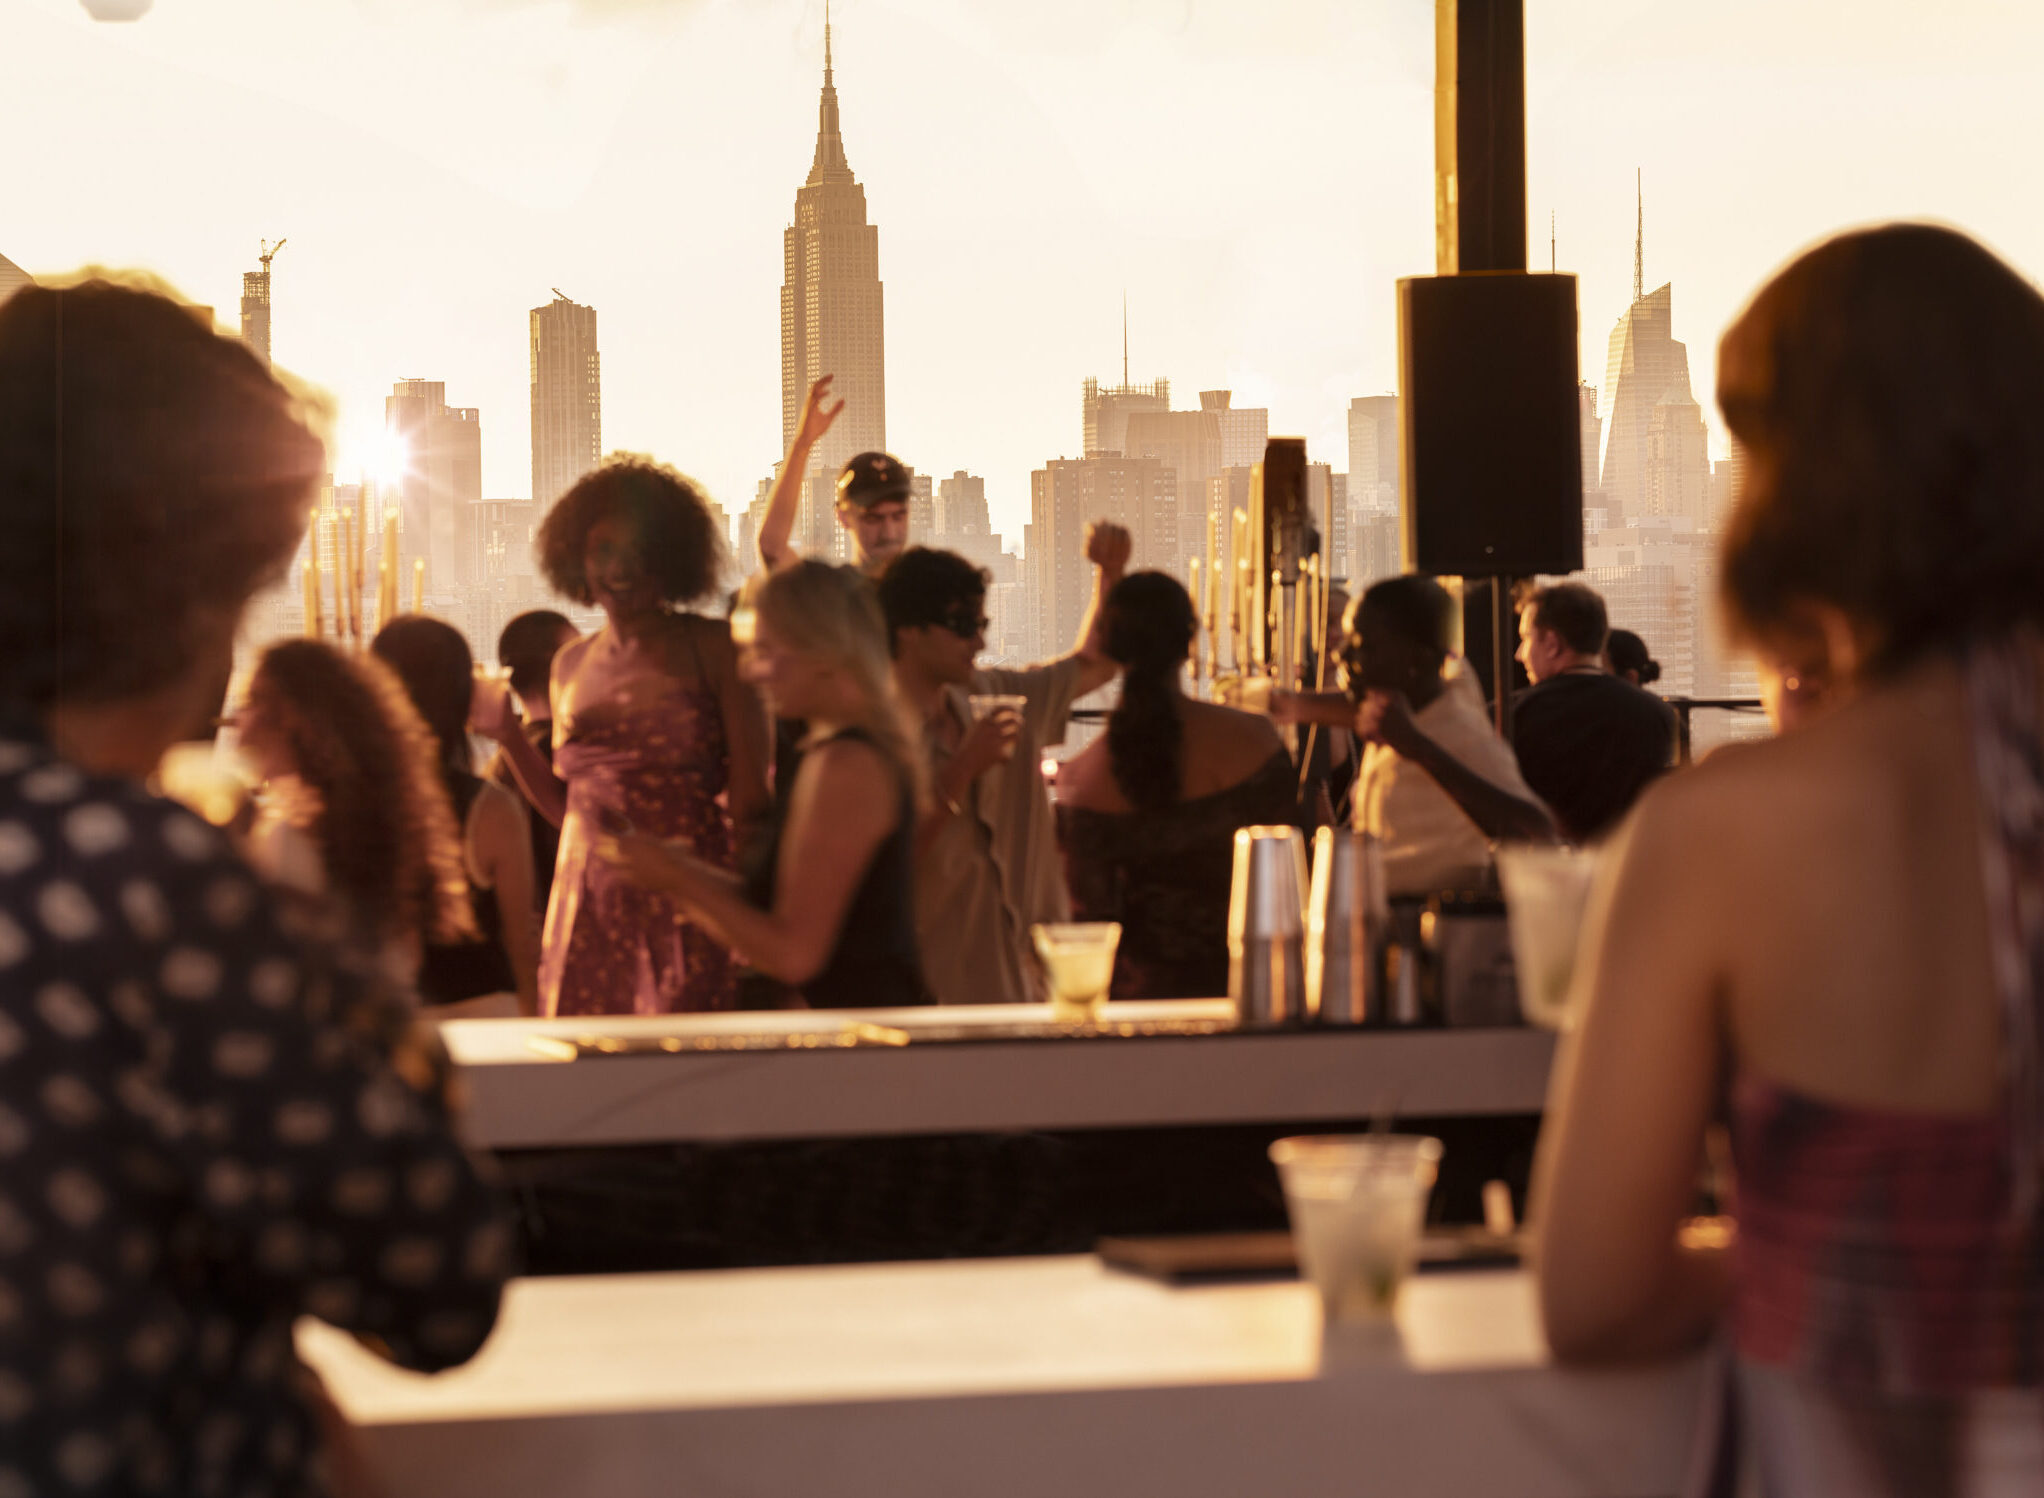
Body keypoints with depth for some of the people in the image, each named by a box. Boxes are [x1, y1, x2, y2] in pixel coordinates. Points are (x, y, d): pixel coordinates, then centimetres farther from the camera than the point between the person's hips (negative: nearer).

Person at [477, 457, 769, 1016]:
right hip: (587, 904, 4)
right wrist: (506, 733, 7)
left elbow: (750, 794, -5)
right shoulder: (571, 665, 15)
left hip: (684, 904, -4)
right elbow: (565, 809, 17)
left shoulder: (713, 648, 1)